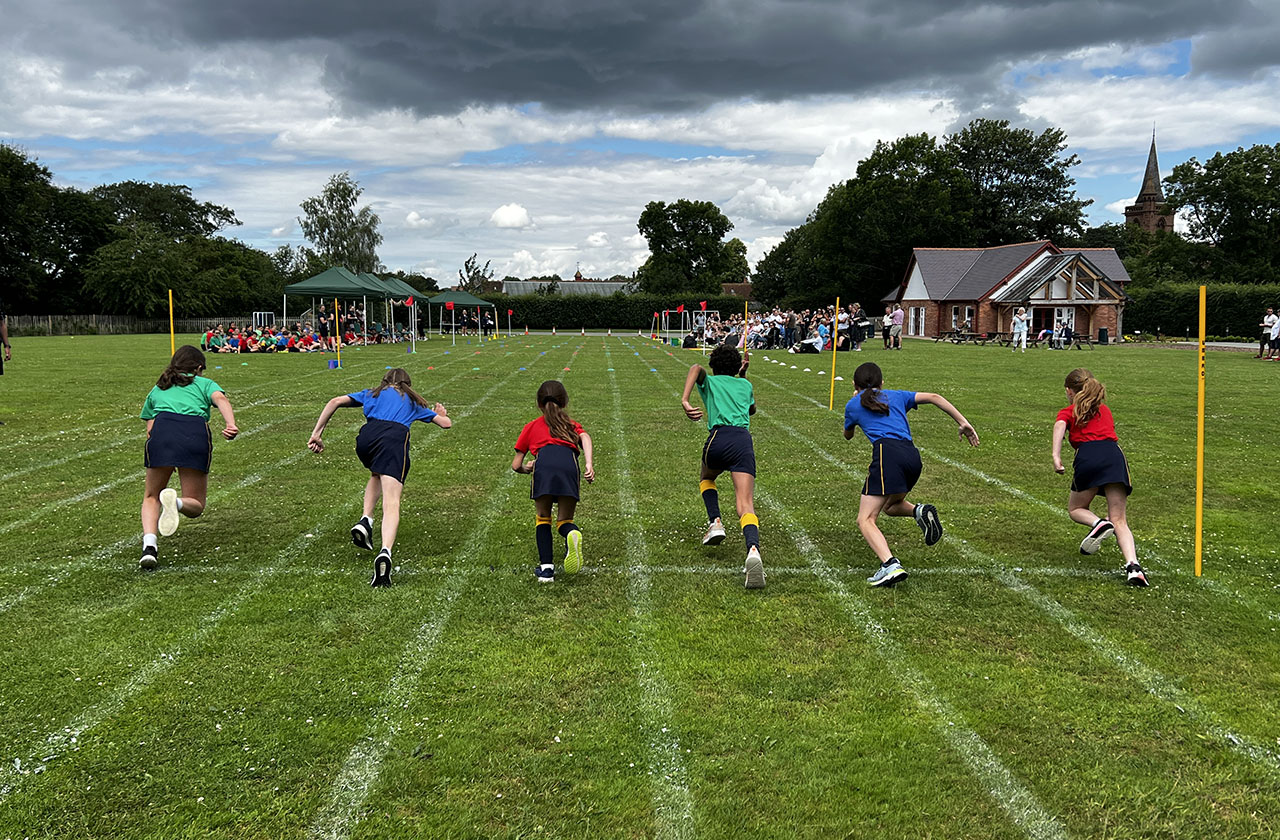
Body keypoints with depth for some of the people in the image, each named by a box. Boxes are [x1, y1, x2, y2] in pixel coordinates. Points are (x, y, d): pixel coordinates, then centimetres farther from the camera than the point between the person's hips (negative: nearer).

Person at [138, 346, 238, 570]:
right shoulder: (204, 383, 28)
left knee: (151, 497, 18)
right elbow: (221, 399, 4)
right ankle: (177, 502, -26)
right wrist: (231, 425, -13)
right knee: (196, 506, 10)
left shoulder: (157, 389, 34)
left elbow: (150, 430, 24)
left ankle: (149, 543, -9)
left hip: (162, 429, 1)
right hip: (197, 432, -1)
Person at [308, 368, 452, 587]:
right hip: (395, 437, -2)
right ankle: (385, 552, -38)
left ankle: (365, 520, 11)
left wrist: (316, 434, 21)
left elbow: (335, 402, 21)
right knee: (391, 504, -13)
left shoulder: (372, 394, 35)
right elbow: (446, 423, 38)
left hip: (367, 434, 2)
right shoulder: (412, 401, 35)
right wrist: (440, 413, 62)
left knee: (377, 475, 35)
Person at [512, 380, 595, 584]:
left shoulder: (531, 427, 34)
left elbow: (516, 465, 32)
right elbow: (585, 438, 11)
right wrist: (589, 465, -2)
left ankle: (546, 568, 3)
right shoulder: (571, 424, 36)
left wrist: (527, 468, 53)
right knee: (565, 520, 13)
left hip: (544, 462, -1)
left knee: (542, 517, 17)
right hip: (569, 461, 1)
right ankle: (572, 533, -24)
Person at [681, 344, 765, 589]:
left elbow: (696, 368, -3)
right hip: (744, 440, 1)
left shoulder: (709, 382, 22)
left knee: (707, 479, 34)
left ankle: (715, 522, 13)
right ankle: (753, 549, -39)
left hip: (719, 437, -1)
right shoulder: (745, 384, 30)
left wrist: (685, 400, -16)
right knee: (746, 505, -12)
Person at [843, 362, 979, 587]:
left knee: (866, 520, -7)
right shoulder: (897, 396, 28)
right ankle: (920, 511, -3)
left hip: (887, 452, -5)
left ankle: (891, 565, -32)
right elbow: (933, 397, 16)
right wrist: (963, 423, 13)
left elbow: (847, 435, 41)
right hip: (912, 456, 5)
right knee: (889, 505, 30)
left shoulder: (853, 405, 22)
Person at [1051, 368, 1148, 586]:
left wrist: (1056, 457, -15)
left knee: (1075, 509, 21)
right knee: (1119, 520, -1)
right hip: (1114, 455, 3)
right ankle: (1133, 566, -23)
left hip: (1087, 457, -3)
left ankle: (1099, 524, -11)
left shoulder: (1067, 412, 20)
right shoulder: (1105, 410, 32)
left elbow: (1060, 426, -2)